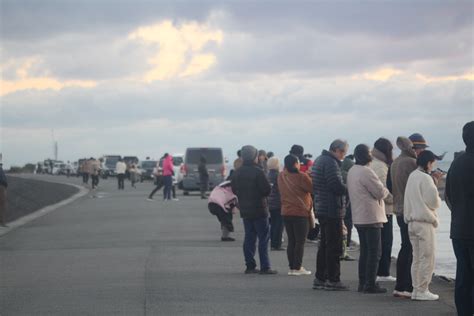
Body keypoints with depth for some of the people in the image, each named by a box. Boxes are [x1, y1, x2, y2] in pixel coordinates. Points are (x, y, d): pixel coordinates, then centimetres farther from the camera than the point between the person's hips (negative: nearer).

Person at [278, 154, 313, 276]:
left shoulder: (281, 176, 4)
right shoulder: (302, 176, -15)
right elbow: (313, 189, -9)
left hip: (286, 212, 6)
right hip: (301, 212, -6)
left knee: (291, 241, 10)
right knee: (300, 241, 0)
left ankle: (292, 268, 11)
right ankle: (298, 268, -1)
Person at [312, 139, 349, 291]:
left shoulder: (319, 160, 15)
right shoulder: (331, 163, -17)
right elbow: (337, 186, -24)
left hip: (321, 208, 10)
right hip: (332, 210, -10)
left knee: (324, 244, 16)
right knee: (334, 246, -5)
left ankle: (319, 278, 19)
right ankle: (332, 280, -2)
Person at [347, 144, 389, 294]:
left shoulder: (352, 171, 12)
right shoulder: (366, 172, -18)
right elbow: (380, 192, -16)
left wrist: (381, 190, 14)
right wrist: (385, 190, 7)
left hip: (359, 218, 9)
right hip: (371, 217, -9)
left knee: (365, 251, 15)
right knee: (374, 252, -4)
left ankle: (362, 283, 17)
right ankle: (370, 284, -4)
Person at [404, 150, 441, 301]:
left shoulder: (412, 176, 9)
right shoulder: (426, 178, -14)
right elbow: (433, 202, -13)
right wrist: (439, 199, 6)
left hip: (412, 221, 8)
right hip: (425, 222, -8)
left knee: (416, 258, 13)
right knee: (427, 257, -2)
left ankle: (416, 289, 16)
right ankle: (422, 290, -1)